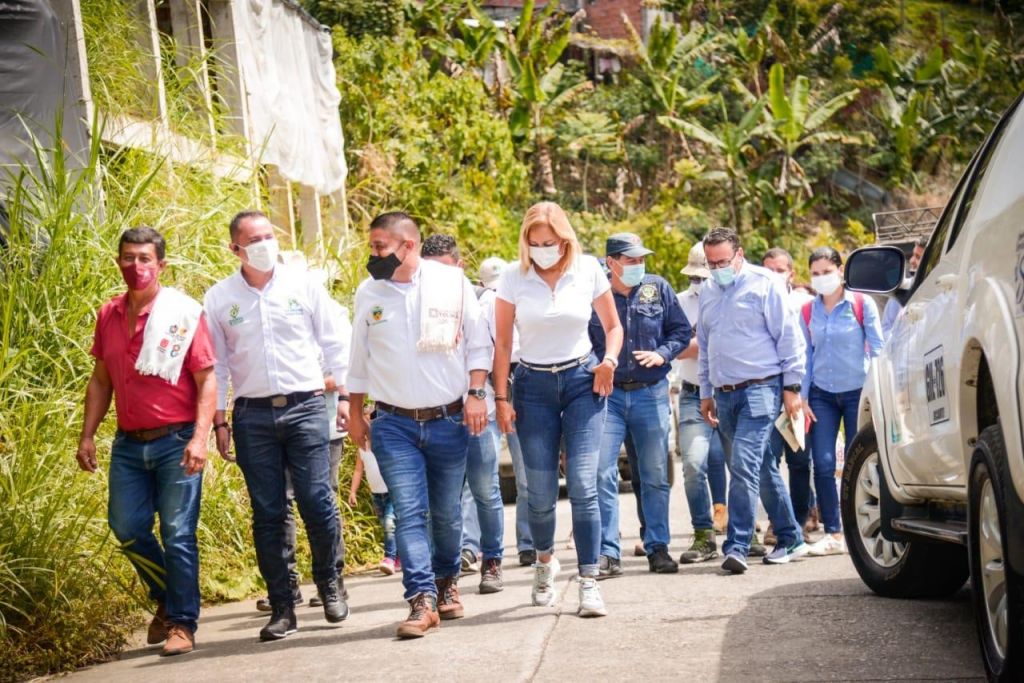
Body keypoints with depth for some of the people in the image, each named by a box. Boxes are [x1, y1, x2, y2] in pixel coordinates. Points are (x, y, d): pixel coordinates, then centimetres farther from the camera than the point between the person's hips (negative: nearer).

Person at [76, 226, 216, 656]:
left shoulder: (184, 313, -6)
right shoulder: (109, 316, 8)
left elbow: (206, 380, -8)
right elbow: (101, 380, 15)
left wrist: (200, 438, -17)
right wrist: (87, 435, 8)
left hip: (176, 442, -5)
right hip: (129, 443, 5)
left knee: (177, 535, -3)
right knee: (127, 528, 6)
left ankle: (182, 623, 8)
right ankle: (166, 599, 29)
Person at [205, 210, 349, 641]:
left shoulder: (304, 285, 4)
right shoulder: (219, 299, 5)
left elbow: (334, 344, 9)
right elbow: (215, 363, 10)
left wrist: (345, 396, 5)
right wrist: (218, 420, 6)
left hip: (306, 407, -1)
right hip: (252, 414, 1)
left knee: (319, 503, -5)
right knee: (268, 513, 2)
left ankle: (329, 585, 17)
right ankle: (282, 608, 9)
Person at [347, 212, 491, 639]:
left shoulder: (452, 283, -1)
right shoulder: (368, 293, 4)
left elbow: (478, 343, 4)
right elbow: (359, 360, 13)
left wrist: (476, 393, -6)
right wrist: (355, 415, 12)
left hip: (449, 421, 0)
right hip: (394, 425, 0)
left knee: (447, 513, 9)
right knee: (409, 513, -11)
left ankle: (447, 580, 33)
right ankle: (422, 602, -13)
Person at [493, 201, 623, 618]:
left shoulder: (588, 270, -2)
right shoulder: (514, 278, -3)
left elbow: (613, 325, 10)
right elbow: (502, 342, 2)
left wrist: (610, 359, -9)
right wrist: (500, 397, -3)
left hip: (583, 381, 0)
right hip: (533, 386, 1)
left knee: (583, 484, -12)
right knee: (541, 493, 2)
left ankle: (589, 582, -9)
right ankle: (545, 560, 32)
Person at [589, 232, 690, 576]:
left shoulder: (658, 288, 2)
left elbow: (681, 329, 8)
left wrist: (662, 354, -8)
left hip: (651, 392, 2)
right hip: (607, 394, -2)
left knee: (656, 476, 8)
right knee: (602, 473, -6)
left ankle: (658, 548, 18)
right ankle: (607, 553, -1)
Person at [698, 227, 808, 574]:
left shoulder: (764, 283, -5)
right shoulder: (708, 294, 15)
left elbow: (789, 337, -6)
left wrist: (791, 386, -9)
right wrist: (706, 392, 21)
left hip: (759, 389, -7)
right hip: (724, 395, 7)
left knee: (744, 466, -17)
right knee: (762, 470, 13)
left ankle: (737, 546, -18)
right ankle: (790, 539, 22)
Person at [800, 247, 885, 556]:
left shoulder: (862, 304, -3)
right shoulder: (808, 312, 6)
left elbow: (877, 348, -2)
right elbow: (805, 356, 10)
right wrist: (803, 398, 4)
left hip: (857, 391, -3)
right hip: (822, 395, 3)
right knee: (823, 465, -6)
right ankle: (833, 534, 1)